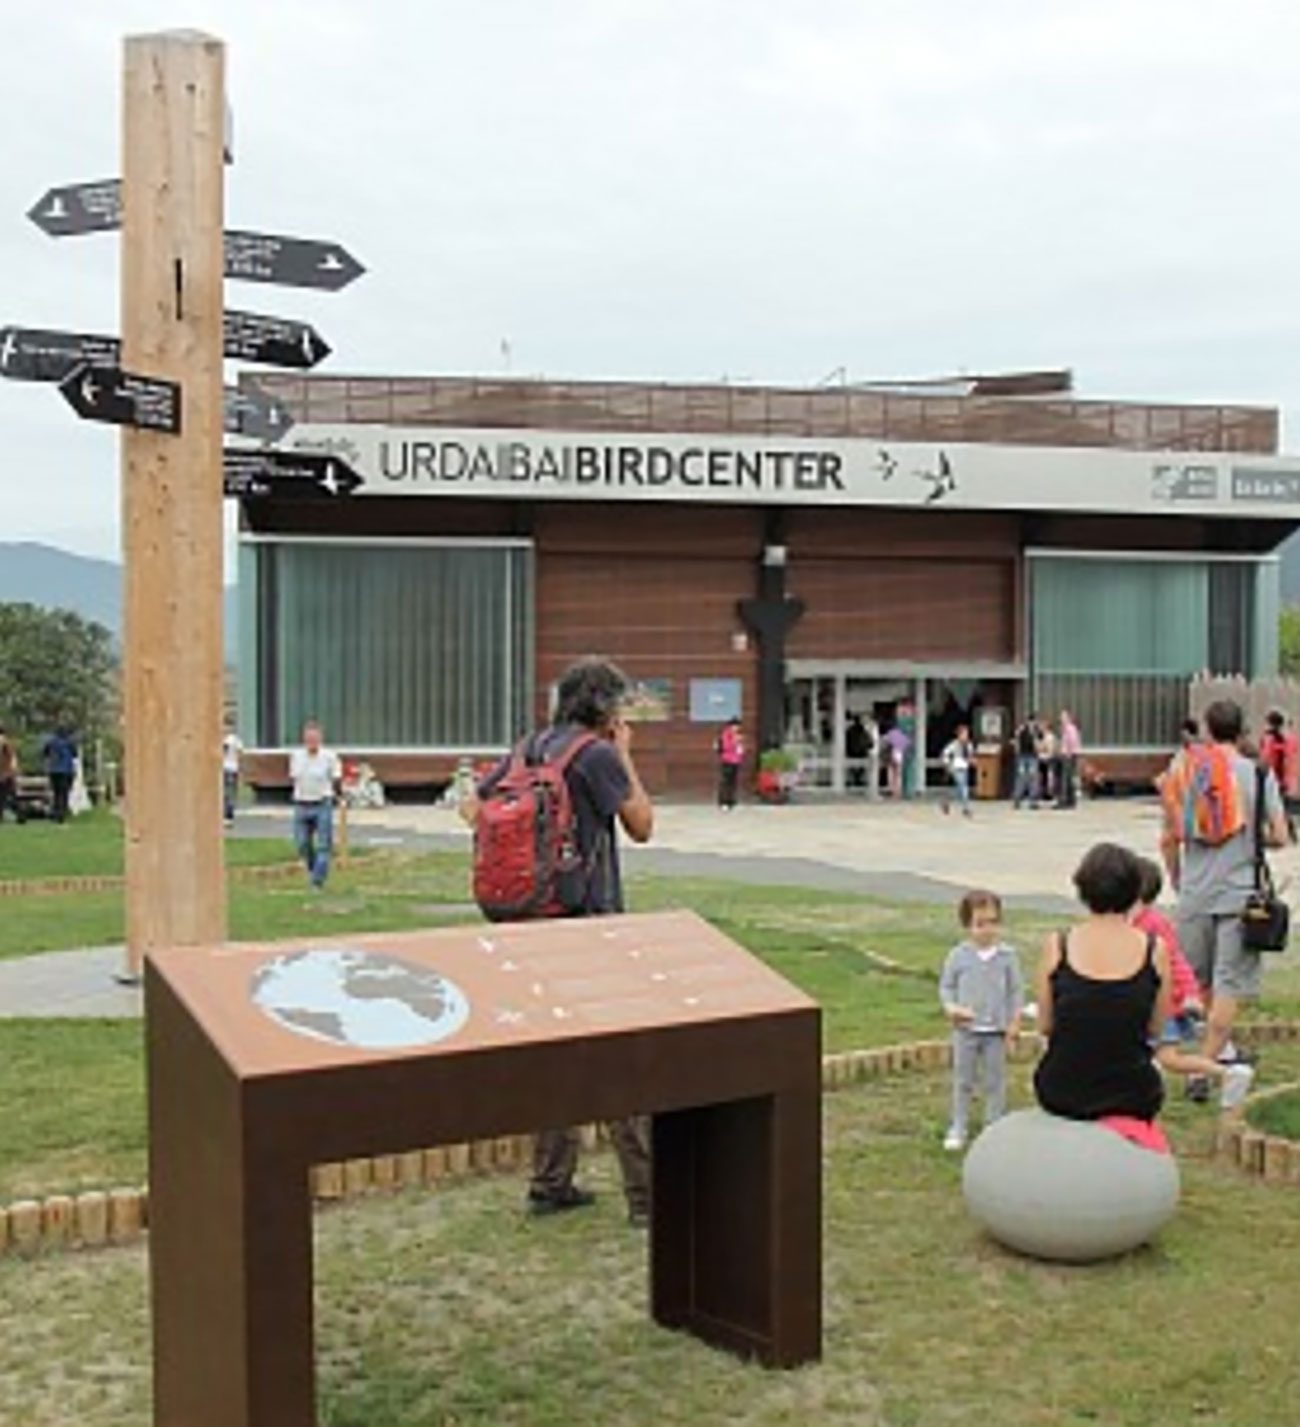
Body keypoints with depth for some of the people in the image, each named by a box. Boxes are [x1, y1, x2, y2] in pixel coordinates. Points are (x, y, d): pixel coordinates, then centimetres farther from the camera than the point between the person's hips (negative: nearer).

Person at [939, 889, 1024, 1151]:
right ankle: (958, 1128, 20)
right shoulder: (958, 955, -5)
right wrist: (951, 1007, -13)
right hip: (966, 1029, 0)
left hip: (996, 1031, 0)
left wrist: (1014, 1021, -2)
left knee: (995, 1081, 9)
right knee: (963, 1080, 9)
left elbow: (1016, 990, 3)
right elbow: (946, 986, 3)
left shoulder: (1007, 956, -4)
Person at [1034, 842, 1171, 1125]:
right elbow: (1155, 1030, 2)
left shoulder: (1056, 946, -8)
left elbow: (1045, 1026, 1)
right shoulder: (1155, 950, -7)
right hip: (1129, 1098, 0)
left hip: (1060, 1095, 0)